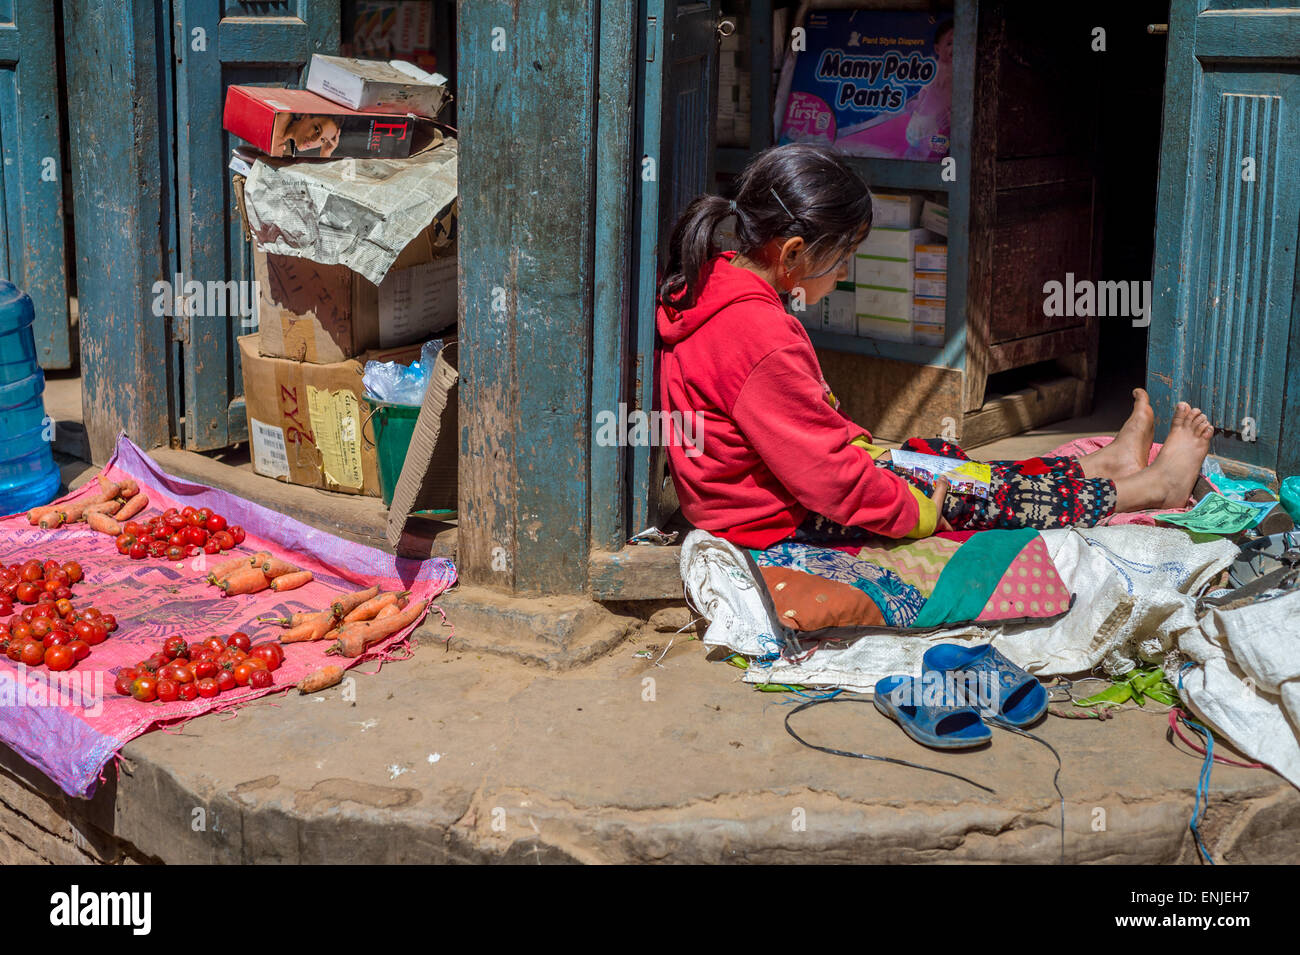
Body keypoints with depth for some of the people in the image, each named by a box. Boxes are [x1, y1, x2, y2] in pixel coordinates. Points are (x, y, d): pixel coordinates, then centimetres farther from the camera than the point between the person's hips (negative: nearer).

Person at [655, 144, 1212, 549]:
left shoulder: (709, 283, 1)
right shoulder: (762, 340, -32)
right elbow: (828, 475, -28)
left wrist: (861, 446, 9)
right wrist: (917, 514, -14)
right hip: (781, 524, -10)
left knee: (934, 453, 17)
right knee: (975, 493, -1)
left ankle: (1108, 462, 30)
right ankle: (1152, 485, 14)